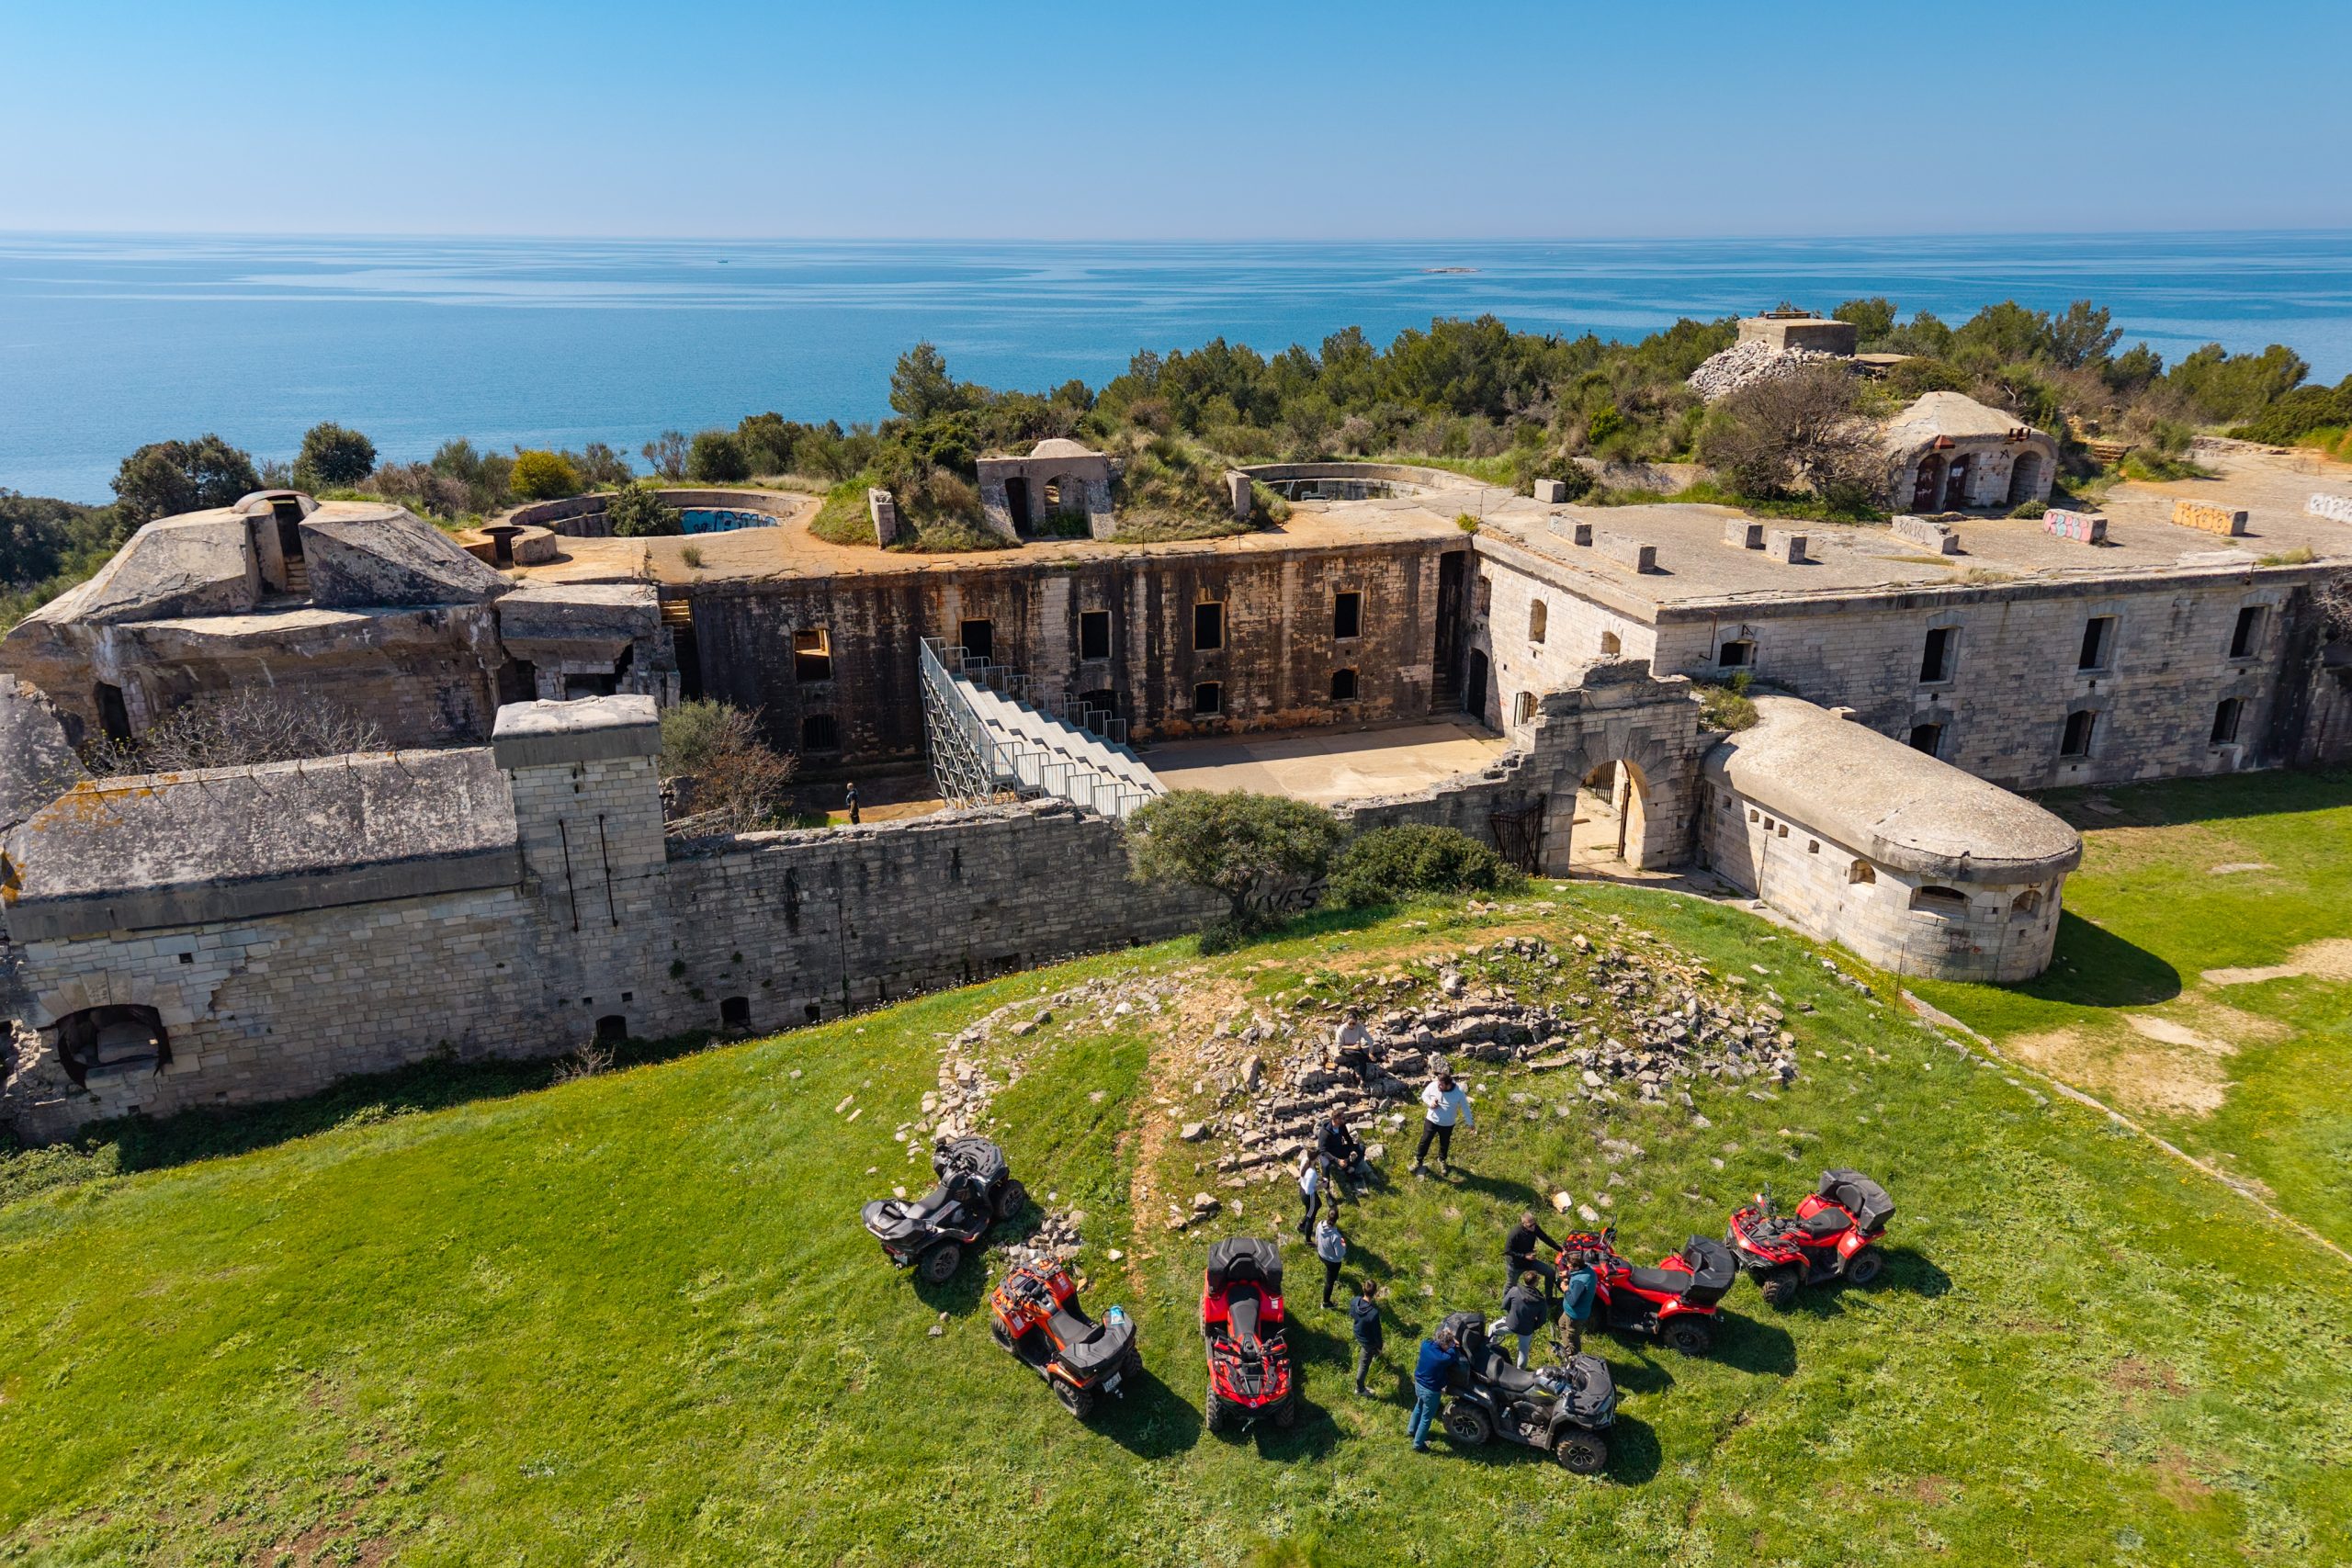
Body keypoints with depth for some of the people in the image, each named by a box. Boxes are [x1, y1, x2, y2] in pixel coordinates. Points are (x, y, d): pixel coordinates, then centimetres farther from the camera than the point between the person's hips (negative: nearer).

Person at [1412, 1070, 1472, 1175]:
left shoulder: (1458, 1092, -24)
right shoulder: (1433, 1086, -21)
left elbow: (1465, 1107, -8)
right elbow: (1424, 1095, -1)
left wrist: (1469, 1122, 1)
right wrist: (1430, 1103, -23)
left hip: (1447, 1124, 0)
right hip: (1431, 1120, 0)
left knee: (1444, 1143, 21)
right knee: (1425, 1141, 10)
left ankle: (1442, 1160, 50)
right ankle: (1418, 1160, 32)